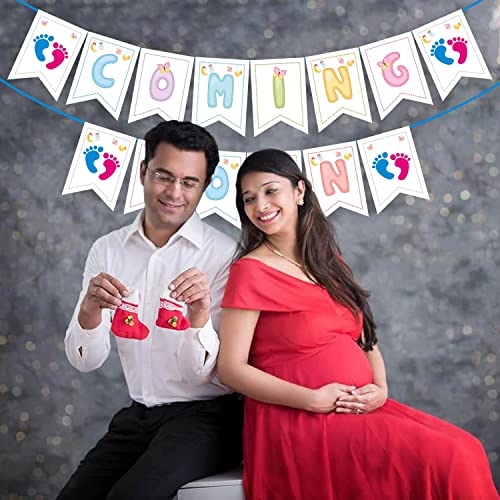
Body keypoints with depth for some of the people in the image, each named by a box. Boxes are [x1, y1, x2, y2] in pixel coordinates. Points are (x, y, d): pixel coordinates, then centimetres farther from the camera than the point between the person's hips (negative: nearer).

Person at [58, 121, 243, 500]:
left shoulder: (224, 255, -13)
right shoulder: (108, 250, 2)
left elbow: (216, 375, -14)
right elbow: (85, 361, -1)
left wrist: (200, 319, -34)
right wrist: (90, 311, -22)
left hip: (205, 415, -4)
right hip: (138, 415, 5)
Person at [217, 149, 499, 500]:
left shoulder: (327, 262, 14)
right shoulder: (250, 270, -7)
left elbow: (366, 338, 15)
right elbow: (230, 369, -11)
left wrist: (380, 388, -5)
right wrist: (312, 399, -18)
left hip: (360, 409, 6)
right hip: (297, 421, -6)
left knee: (467, 449, -11)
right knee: (445, 461, -18)